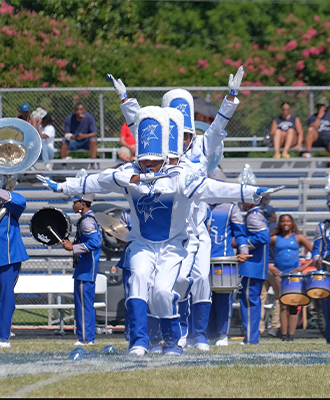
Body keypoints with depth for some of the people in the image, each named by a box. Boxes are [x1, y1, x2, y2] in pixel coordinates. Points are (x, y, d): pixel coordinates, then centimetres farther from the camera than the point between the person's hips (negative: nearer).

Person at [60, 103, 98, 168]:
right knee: (64, 142, -27)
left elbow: (94, 133, -18)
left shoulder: (89, 118, -14)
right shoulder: (69, 119, -8)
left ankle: (92, 165, -33)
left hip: (86, 142, -2)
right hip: (74, 142, 2)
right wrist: (72, 137, -32)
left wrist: (83, 136, -37)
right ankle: (63, 166, -22)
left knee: (93, 140, -34)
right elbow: (66, 134, -6)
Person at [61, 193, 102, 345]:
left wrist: (73, 248, -20)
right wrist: (73, 245, 18)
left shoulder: (87, 221, -15)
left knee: (83, 302, -9)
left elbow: (94, 243, -25)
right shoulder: (91, 219, 17)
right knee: (87, 303, 13)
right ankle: (88, 337, 17)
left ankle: (85, 338, -10)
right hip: (86, 268, 11)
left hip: (85, 270, -11)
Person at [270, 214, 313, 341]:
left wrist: (304, 266, -5)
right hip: (279, 274, 0)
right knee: (282, 305, -1)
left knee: (293, 304, -4)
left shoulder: (298, 238, 7)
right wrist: (269, 267, -2)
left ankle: (291, 334, 0)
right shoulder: (274, 239, 8)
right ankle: (284, 334, 1)